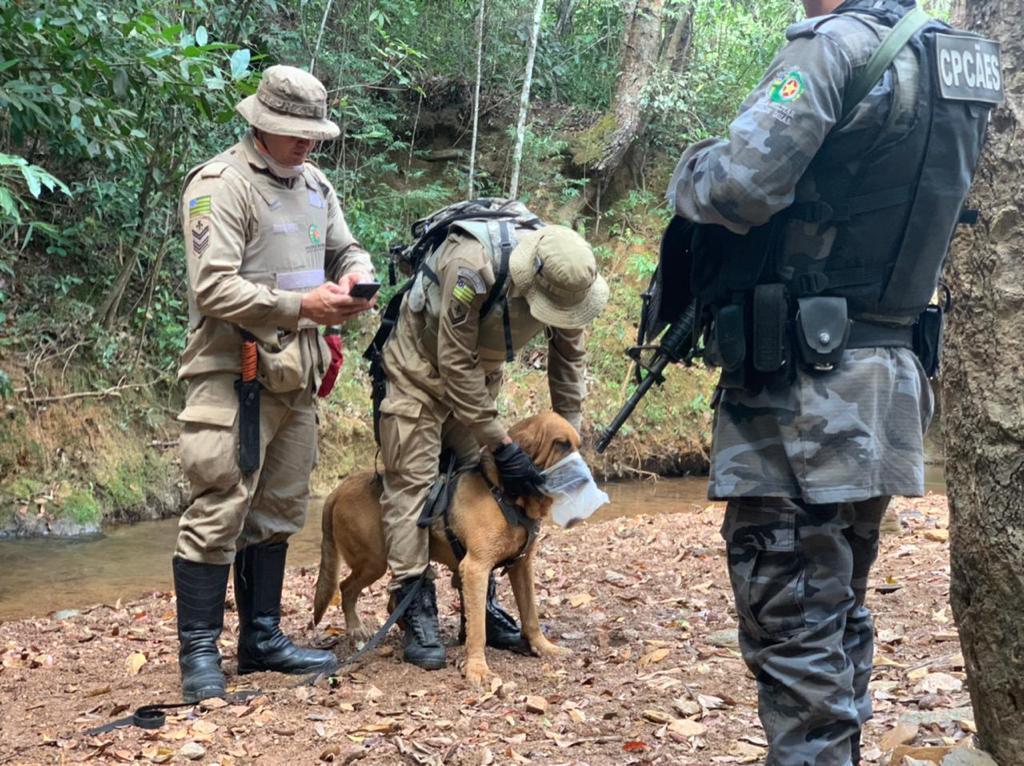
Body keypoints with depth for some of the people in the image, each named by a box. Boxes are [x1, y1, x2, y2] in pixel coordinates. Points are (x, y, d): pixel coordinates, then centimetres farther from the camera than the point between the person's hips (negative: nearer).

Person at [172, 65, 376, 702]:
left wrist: (356, 276, -3)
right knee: (220, 511, -7)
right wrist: (300, 306, -24)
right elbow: (213, 288, -19)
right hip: (233, 375, -8)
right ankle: (199, 653, 1)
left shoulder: (316, 185, 14)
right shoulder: (220, 185, -11)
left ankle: (262, 638, 23)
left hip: (295, 375, 8)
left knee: (278, 511, 13)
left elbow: (348, 249, 22)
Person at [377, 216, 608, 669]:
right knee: (412, 483, -11)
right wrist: (502, 447, -29)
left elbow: (570, 355, -3)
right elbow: (456, 364, -32)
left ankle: (482, 608, 14)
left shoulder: (565, 276, -19)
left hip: (477, 377, 6)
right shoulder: (472, 265, -39)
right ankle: (418, 617, -10)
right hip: (421, 371, -6)